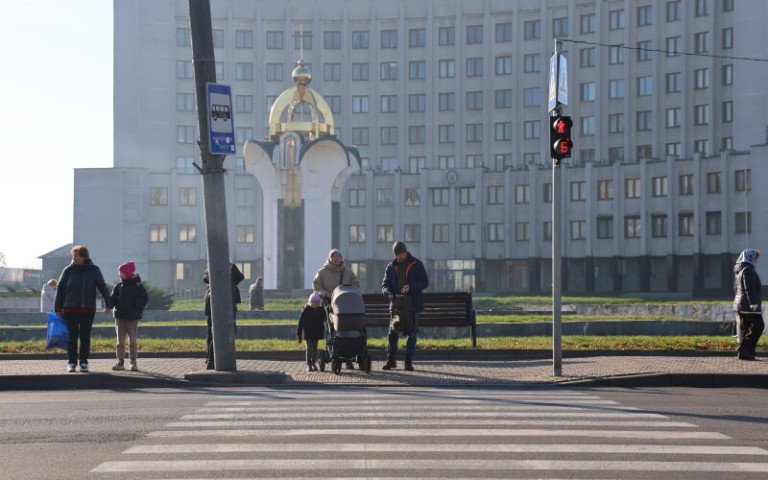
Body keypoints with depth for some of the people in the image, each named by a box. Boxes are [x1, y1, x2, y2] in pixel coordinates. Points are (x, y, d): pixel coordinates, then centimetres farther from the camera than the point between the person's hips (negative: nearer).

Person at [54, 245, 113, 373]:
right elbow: (60, 289, 5)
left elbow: (102, 287, 6)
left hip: (88, 310, 0)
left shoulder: (94, 270, 2)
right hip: (70, 309, 0)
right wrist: (58, 309, 3)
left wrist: (108, 304, 2)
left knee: (85, 337, 5)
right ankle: (72, 362, 9)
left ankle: (84, 362, 13)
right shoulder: (68, 270, 2)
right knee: (72, 336, 1)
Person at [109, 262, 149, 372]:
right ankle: (120, 362, 10)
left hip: (133, 317, -3)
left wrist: (133, 303, -18)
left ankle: (133, 362, 6)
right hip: (119, 316, 4)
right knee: (120, 341, 5)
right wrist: (109, 305, -14)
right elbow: (113, 299, 6)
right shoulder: (118, 286, 7)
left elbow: (145, 299, -7)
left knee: (132, 341, -2)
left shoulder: (137, 285, -4)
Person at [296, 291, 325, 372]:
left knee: (314, 349, 10)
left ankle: (313, 363, 20)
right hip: (308, 334, -3)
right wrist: (298, 334, -7)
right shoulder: (306, 310, -5)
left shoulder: (321, 310, 1)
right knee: (309, 349, -4)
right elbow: (301, 322, -5)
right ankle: (309, 365, 1)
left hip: (316, 334, 3)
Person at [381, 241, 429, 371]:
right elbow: (385, 284, 8)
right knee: (392, 333, -1)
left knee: (412, 334, 2)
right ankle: (391, 360, 7)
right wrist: (388, 293, -15)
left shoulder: (417, 264, 1)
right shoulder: (391, 267, 9)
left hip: (413, 304, -2)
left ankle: (409, 361, 8)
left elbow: (425, 282, -3)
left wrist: (411, 287, -19)